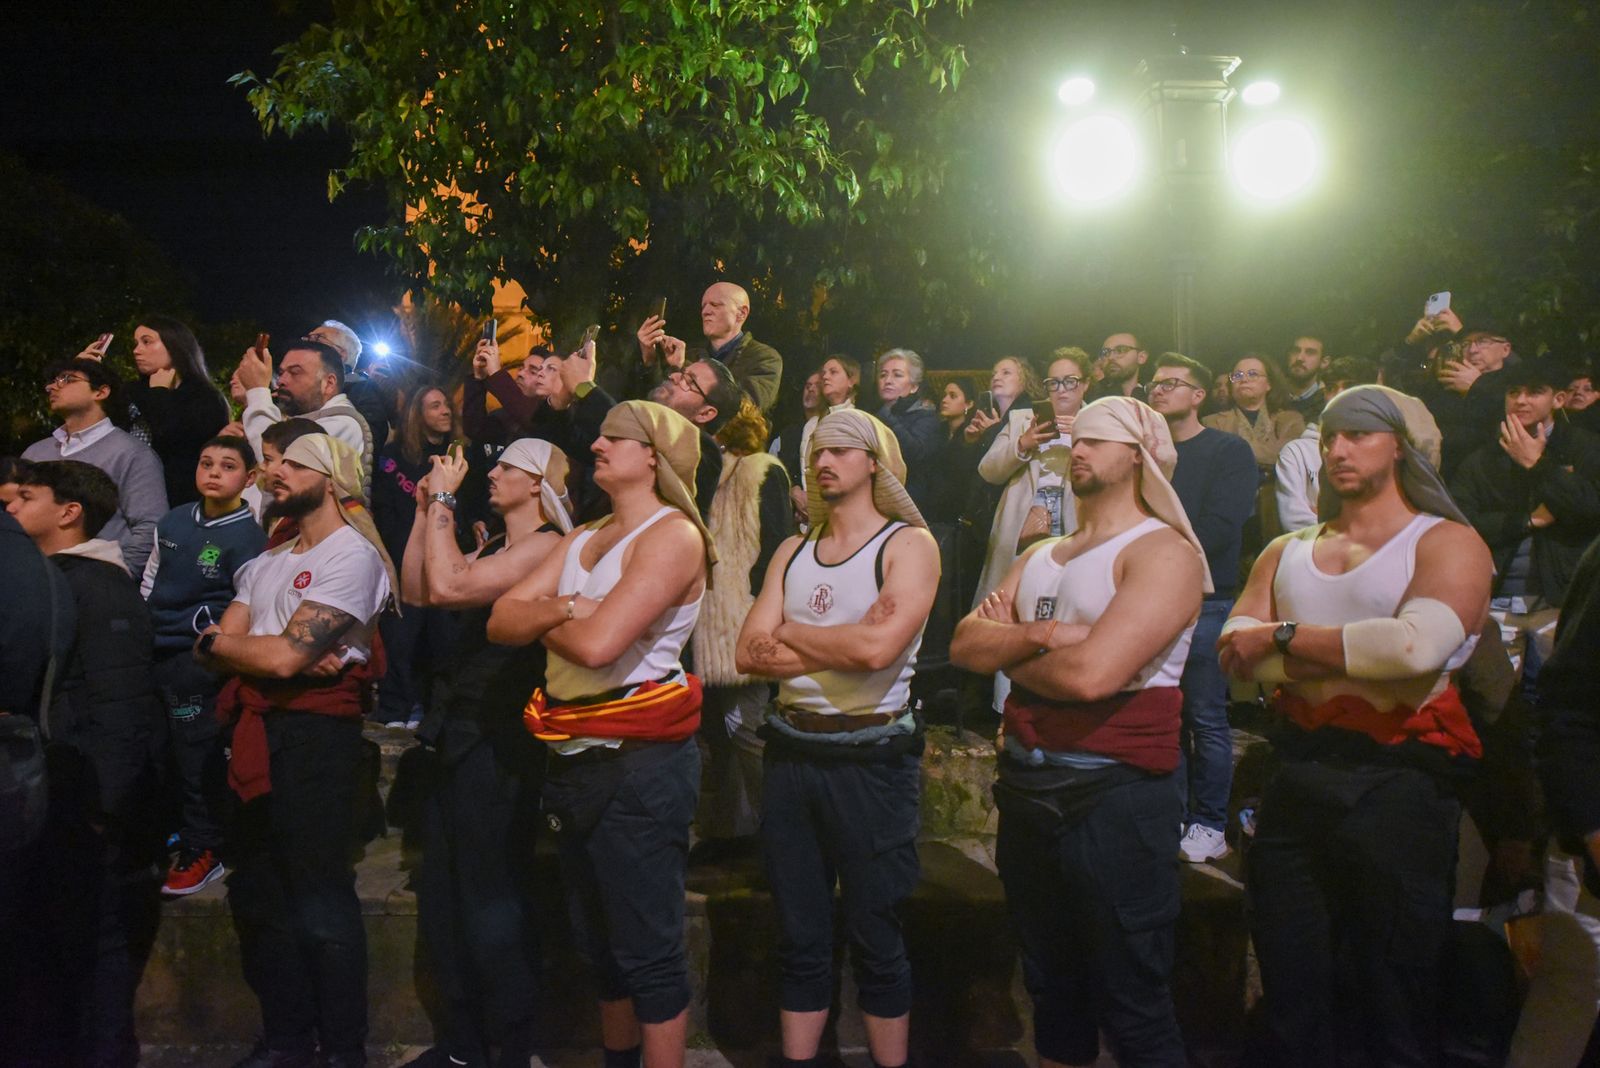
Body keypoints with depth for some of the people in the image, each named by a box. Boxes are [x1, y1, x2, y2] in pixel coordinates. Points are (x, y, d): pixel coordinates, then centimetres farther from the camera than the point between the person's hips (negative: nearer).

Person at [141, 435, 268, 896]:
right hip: (152, 649, 6)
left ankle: (202, 852, 11)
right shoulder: (173, 521, 7)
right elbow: (149, 582, 17)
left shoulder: (247, 536, -10)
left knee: (196, 755, -1)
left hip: (197, 656, -6)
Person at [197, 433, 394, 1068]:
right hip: (256, 733, 8)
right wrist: (299, 658, -11)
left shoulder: (352, 555, -7)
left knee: (321, 902, -4)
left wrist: (214, 642, 2)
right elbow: (222, 648, 7)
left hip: (315, 734, -8)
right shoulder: (266, 563, 21)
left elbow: (284, 657, -16)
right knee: (257, 895, 12)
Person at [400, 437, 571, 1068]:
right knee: (442, 896, 15)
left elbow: (449, 585, -24)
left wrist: (444, 501, -14)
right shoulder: (494, 548, 17)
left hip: (500, 743, -10)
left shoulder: (547, 546, -13)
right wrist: (426, 511, 8)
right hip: (458, 733, 10)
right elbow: (416, 592, 13)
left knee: (493, 904, 0)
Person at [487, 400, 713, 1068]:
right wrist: (558, 609, -14)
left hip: (639, 761, -8)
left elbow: (596, 643, -23)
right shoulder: (581, 540, 15)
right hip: (575, 757, 9)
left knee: (647, 948, -1)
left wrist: (541, 623, -4)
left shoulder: (673, 535, -11)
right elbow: (501, 621, 5)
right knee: (597, 937, 20)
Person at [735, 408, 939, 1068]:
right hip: (791, 753, 5)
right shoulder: (793, 551, 11)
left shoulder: (909, 544, -5)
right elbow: (751, 652, -1)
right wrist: (839, 644, -14)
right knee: (799, 937, 13)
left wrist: (789, 631, -7)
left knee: (875, 940, 7)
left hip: (870, 758, -5)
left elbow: (877, 648, -21)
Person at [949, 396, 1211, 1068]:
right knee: (1051, 988, 20)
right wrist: (1037, 636, -16)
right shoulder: (1041, 557, 14)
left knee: (1133, 1011, 3)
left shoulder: (1165, 551, -11)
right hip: (1026, 787, 7)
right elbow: (966, 643, 2)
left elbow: (1091, 673, -24)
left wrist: (1007, 649, -5)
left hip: (1114, 796, -7)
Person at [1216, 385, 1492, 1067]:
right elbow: (1233, 652, -3)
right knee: (1292, 1012, 14)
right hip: (1295, 777, 4)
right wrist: (1362, 658, -14)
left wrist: (1282, 635, -12)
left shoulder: (1447, 542, -1)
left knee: (1396, 1013, 8)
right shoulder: (1287, 552, 13)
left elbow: (1420, 645, -22)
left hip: (1398, 785, -4)